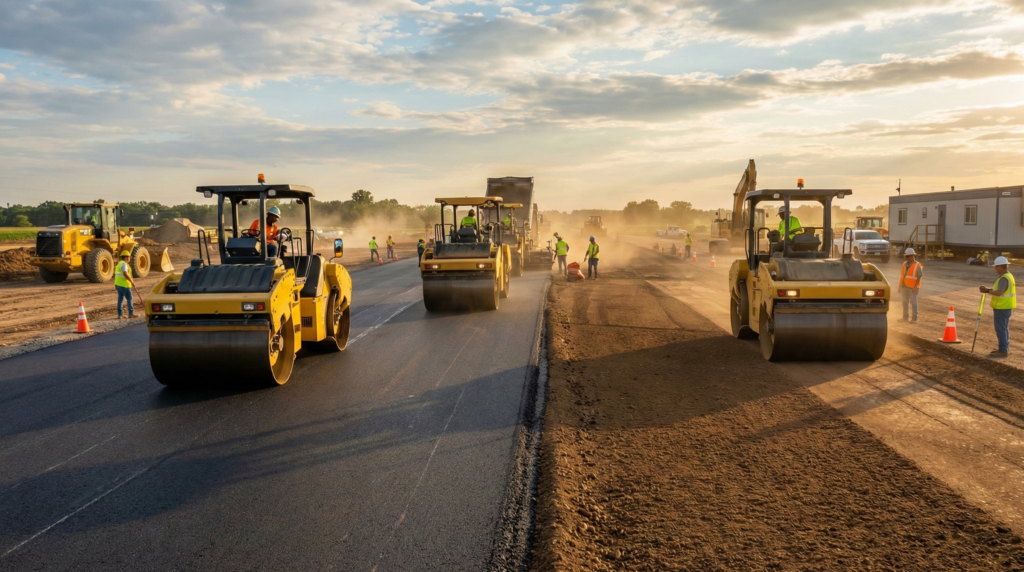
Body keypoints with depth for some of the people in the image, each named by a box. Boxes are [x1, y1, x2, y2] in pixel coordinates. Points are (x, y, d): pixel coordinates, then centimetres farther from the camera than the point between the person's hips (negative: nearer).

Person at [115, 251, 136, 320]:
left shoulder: (119, 264, 19)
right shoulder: (124, 264, -13)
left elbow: (116, 274, 21)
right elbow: (125, 274, -25)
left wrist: (116, 285, 24)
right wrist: (132, 281, -17)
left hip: (118, 284, 10)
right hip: (124, 285, -10)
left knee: (120, 299, 9)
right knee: (129, 298, -3)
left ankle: (120, 314, 9)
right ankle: (131, 314, -1)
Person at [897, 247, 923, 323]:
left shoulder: (917, 265, -8)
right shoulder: (904, 264, 10)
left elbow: (919, 277, -12)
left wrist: (915, 286, -20)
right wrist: (900, 286, 12)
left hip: (912, 287, -6)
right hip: (904, 286, 6)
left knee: (913, 302, -4)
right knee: (905, 302, 12)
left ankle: (914, 319, -2)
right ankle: (905, 317, 21)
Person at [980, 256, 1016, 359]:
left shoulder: (1004, 278, -20)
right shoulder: (1008, 276, 13)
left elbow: (999, 292, -28)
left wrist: (987, 291, -17)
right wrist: (989, 290, 6)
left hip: (1002, 307, -11)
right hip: (1005, 306, 11)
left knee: (1001, 329, -6)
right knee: (1004, 328, 16)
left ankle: (1003, 351, -3)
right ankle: (1004, 349, 24)